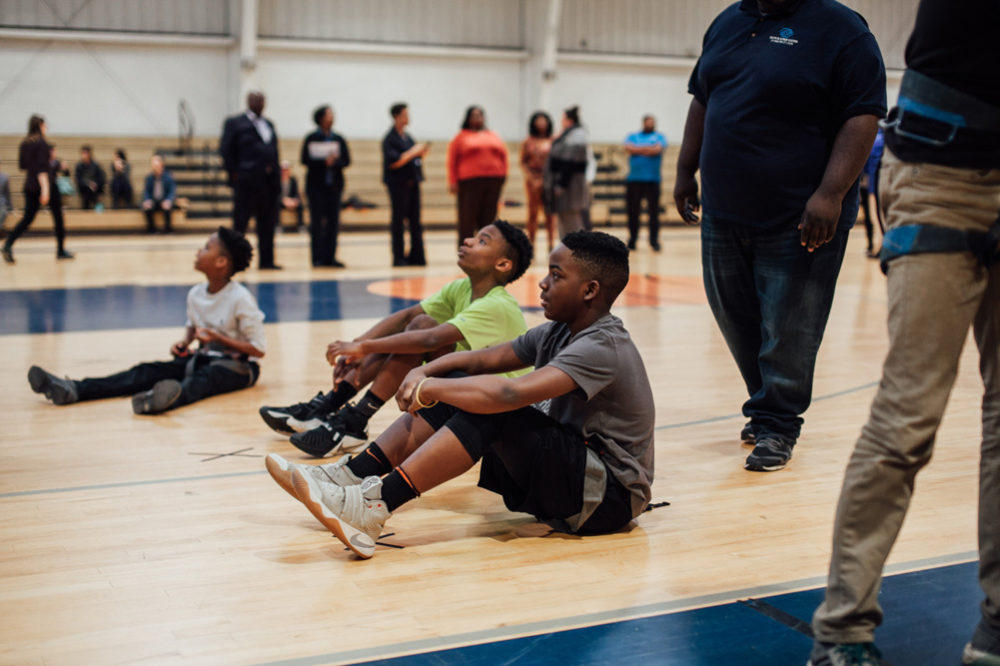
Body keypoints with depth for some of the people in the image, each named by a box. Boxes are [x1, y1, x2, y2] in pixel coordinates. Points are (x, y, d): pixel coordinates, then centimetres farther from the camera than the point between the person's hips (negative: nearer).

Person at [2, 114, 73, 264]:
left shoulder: (24, 144, 8)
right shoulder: (42, 143, -12)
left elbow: (22, 165, 16)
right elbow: (42, 168, -20)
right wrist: (45, 189, -25)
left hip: (30, 186, 6)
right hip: (46, 183, -6)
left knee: (27, 218, 7)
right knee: (58, 216, 9)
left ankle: (8, 245, -14)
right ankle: (61, 250, 14)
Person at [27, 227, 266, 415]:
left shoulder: (241, 299, -16)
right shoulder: (195, 294, 5)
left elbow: (258, 349, -15)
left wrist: (218, 338, -22)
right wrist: (184, 343, 3)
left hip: (238, 366, -6)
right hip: (202, 358, 7)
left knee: (205, 376, -40)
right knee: (149, 370, -15)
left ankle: (175, 396, -77)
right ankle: (73, 390, -32)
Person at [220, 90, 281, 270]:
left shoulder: (268, 124, 19)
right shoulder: (234, 123, 1)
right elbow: (225, 150, -4)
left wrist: (276, 175, 10)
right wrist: (233, 173, -8)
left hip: (269, 180, 6)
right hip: (246, 181, -6)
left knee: (268, 224, 6)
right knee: (240, 222, -1)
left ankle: (266, 261, 11)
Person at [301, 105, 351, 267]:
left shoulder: (338, 139, 9)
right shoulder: (311, 139, 0)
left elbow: (346, 160, 2)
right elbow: (305, 160, -8)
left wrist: (334, 162, -17)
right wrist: (324, 162, -19)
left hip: (334, 185, 3)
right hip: (316, 185, -3)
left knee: (333, 221, 2)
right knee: (316, 221, -4)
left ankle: (330, 257, 7)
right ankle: (317, 258, 1)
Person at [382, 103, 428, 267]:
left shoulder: (407, 137, 16)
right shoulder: (390, 138, -8)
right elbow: (393, 162, -17)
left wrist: (421, 152, 4)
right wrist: (412, 153, -15)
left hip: (412, 183, 8)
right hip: (398, 183, -7)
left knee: (415, 220, 6)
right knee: (398, 221, -3)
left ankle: (417, 256, 9)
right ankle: (398, 258, 1)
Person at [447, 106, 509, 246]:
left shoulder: (494, 136, 17)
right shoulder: (461, 136, 8)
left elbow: (504, 156, 16)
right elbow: (452, 160, 3)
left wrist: (503, 176, 5)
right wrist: (453, 182, -5)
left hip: (494, 181, 3)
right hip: (469, 182, -3)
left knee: (488, 218, 3)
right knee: (467, 218, -6)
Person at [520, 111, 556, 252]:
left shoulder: (553, 141, 4)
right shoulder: (528, 142, 6)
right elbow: (523, 162, 6)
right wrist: (531, 178, -5)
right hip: (533, 180, 0)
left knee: (550, 213, -1)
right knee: (533, 212, 2)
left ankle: (551, 245, 1)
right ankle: (531, 244, 7)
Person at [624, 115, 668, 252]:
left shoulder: (659, 137, 12)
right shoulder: (633, 136, 16)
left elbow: (658, 149, -8)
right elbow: (628, 148, -4)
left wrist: (638, 149, -4)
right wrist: (649, 148, -6)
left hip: (652, 180, -1)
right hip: (634, 179, 1)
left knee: (653, 211, -4)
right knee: (632, 211, 3)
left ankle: (654, 240, 2)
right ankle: (632, 239, 12)